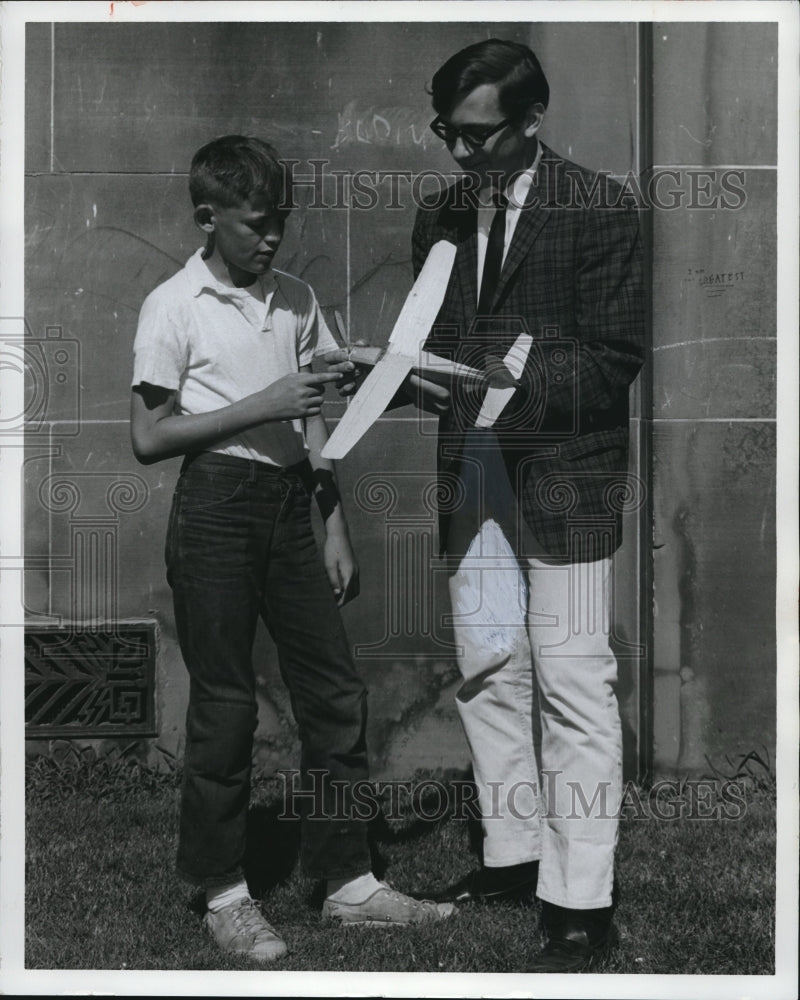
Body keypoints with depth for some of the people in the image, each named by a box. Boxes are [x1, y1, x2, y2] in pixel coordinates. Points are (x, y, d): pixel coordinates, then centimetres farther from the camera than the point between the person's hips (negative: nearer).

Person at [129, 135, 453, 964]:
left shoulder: (296, 299, 10)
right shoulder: (173, 307, -6)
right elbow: (148, 437, -9)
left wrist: (334, 524, 10)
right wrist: (261, 405, -16)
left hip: (289, 503, 6)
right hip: (216, 507, -5)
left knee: (334, 693, 6)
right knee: (224, 702, 1)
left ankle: (348, 881, 17)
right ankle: (224, 893, 16)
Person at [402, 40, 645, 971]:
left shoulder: (596, 209, -8)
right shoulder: (440, 215, 9)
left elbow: (615, 358, -10)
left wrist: (501, 387, -22)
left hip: (564, 476, -6)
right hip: (472, 475, 6)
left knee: (572, 685, -3)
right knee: (487, 676, 12)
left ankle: (580, 899, 4)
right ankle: (512, 853, 28)